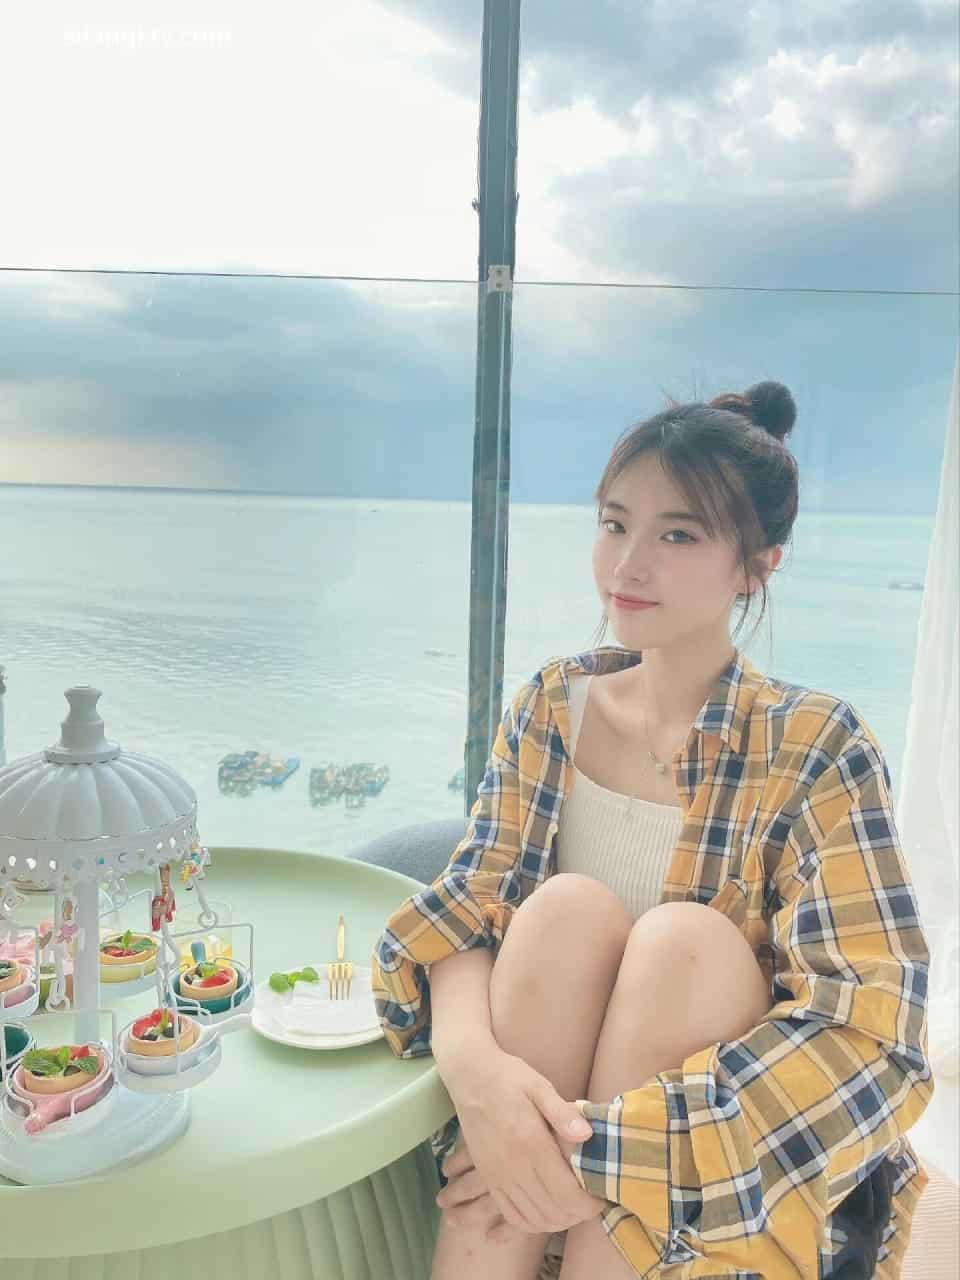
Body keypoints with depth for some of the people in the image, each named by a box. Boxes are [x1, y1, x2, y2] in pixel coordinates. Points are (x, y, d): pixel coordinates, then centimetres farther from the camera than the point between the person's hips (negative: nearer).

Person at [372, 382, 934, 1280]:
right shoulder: (554, 703, -3)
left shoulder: (816, 750, -14)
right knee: (568, 909, -26)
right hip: (533, 1115, 2)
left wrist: (611, 1146, -28)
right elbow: (470, 901, -8)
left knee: (682, 939, -30)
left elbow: (873, 1037, -21)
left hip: (738, 1181, -2)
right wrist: (470, 1056, -30)